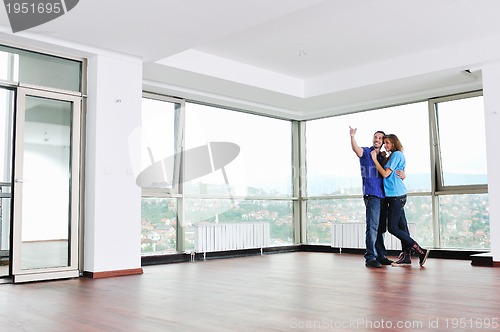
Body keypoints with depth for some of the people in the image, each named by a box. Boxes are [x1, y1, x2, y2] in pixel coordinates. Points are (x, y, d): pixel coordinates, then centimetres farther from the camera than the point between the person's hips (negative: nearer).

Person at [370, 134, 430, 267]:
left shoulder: (396, 155, -9)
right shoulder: (392, 156, 20)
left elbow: (385, 174, -14)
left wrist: (375, 159, -8)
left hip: (396, 195, -10)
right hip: (397, 195, 10)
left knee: (393, 227, -9)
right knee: (401, 226, 8)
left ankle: (420, 251, -8)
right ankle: (406, 257, 10)